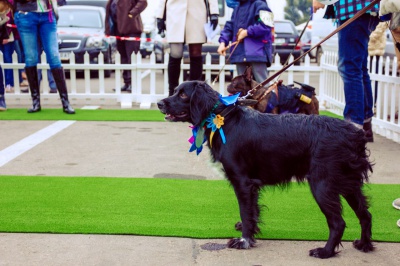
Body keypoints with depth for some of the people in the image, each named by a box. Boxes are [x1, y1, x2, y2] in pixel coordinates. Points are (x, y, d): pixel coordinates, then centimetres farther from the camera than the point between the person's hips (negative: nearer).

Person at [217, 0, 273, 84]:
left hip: (257, 52, -8)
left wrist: (247, 32, -11)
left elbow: (265, 25, -18)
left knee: (262, 84, -7)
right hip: (240, 53, 8)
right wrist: (223, 42, 2)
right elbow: (229, 26, 19)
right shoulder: (237, 8, 19)